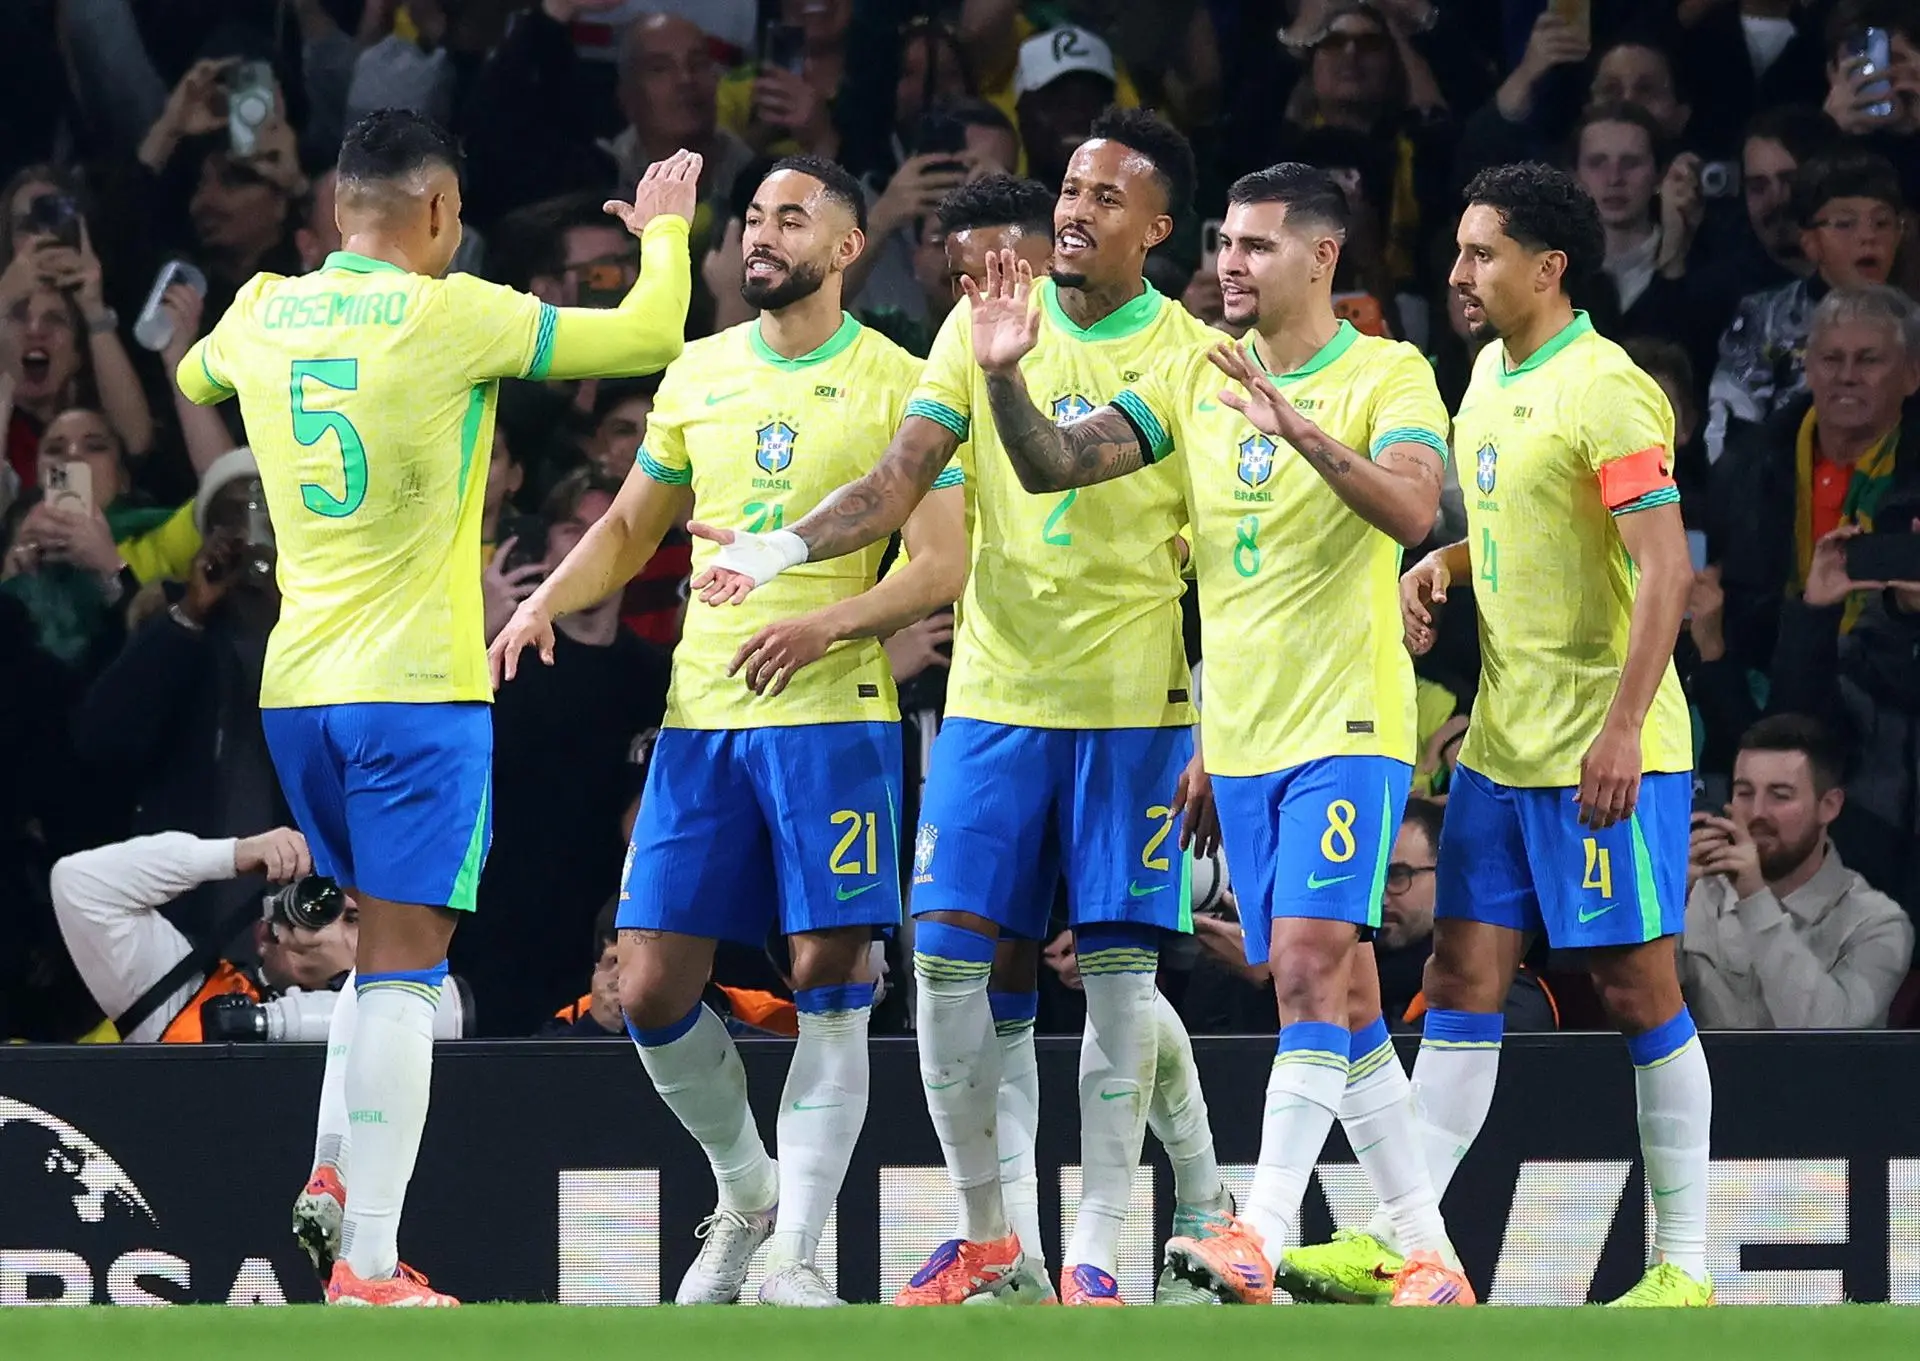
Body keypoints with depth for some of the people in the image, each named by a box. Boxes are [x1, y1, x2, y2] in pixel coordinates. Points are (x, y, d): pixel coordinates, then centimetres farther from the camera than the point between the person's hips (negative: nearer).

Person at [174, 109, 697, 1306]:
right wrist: (666, 231, 13)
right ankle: (370, 1265, -11)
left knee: (382, 932, 23)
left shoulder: (262, 315, 7)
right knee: (404, 969, -6)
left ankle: (340, 1178, 11)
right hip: (416, 686, -6)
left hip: (297, 687, 6)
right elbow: (650, 336, -6)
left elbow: (194, 377, 32)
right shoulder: (451, 317, -10)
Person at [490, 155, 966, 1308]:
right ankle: (748, 1190, 22)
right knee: (652, 987, 0)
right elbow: (631, 528, 22)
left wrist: (824, 625, -21)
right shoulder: (700, 373, 13)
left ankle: (795, 1251, -2)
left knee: (829, 978, -7)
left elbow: (942, 567, -6)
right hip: (701, 717, 5)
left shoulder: (895, 384, -2)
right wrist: (548, 602, 4)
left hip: (833, 713, -5)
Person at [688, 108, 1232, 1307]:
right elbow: (900, 486, -1)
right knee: (947, 951, -3)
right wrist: (785, 549, -20)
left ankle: (1098, 1251, 2)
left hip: (1133, 708, -3)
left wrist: (1215, 748, -6)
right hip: (994, 698, 3)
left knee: (1118, 966, -5)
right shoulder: (985, 328, 5)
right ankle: (986, 1238, 8)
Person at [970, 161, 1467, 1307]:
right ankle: (1430, 1259, 14)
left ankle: (1261, 1240, -25)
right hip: (1241, 734, 6)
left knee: (1315, 965, -19)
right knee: (1334, 997, 8)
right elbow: (1052, 467, 3)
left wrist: (1302, 430, -39)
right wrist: (1004, 376, -16)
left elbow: (1413, 509, -25)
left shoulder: (1389, 377, -7)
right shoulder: (1197, 379, 10)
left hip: (1347, 726, -6)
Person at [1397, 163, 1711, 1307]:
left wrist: (1623, 729, -26)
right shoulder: (1492, 372, 12)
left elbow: (1665, 568, -21)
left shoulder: (1607, 392, -16)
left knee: (1637, 986, -3)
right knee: (1463, 976, 5)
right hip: (1504, 743, 8)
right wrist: (1440, 565, 7)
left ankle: (1684, 1265, 4)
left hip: (1607, 752, -8)